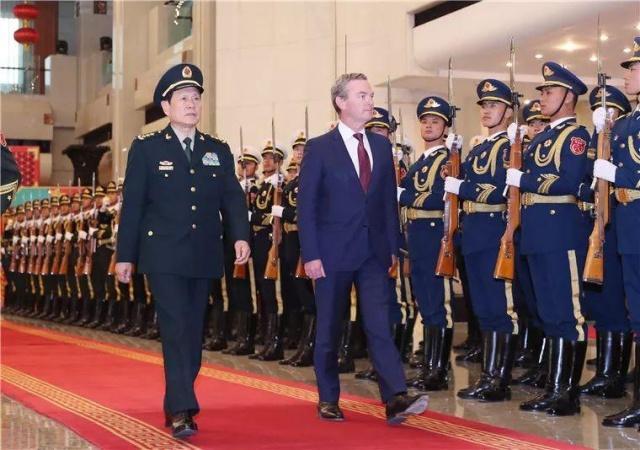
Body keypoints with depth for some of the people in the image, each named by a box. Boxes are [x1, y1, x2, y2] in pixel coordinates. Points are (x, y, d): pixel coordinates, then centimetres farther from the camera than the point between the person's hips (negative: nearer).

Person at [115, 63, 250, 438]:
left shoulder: (219, 150, 11)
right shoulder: (146, 148, 1)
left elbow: (233, 197, 5)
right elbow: (132, 204, 0)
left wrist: (241, 235, -13)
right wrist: (126, 255, -3)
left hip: (205, 258, 4)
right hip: (164, 256, -4)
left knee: (194, 333, 10)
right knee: (176, 330, -12)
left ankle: (176, 404, 23)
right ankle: (182, 411, -12)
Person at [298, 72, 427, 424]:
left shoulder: (381, 145, 10)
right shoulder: (319, 148, -4)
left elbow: (389, 199, 12)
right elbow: (306, 206, -6)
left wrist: (393, 246, 7)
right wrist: (310, 255, -12)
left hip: (374, 251, 3)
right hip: (333, 252, -3)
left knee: (380, 325, -5)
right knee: (328, 328, 7)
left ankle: (396, 399, -12)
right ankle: (328, 399, 19)